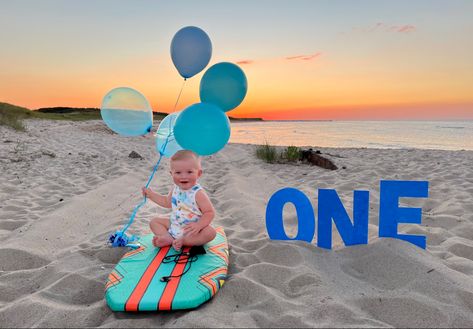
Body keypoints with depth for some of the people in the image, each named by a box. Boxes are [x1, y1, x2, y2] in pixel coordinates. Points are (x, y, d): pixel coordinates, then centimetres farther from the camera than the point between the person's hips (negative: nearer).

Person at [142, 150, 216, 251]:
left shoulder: (198, 193, -23)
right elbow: (167, 202, 18)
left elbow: (210, 212, -25)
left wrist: (198, 225, -39)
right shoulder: (175, 189, -3)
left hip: (191, 229, -6)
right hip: (174, 225, 7)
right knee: (154, 221, 5)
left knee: (210, 232, -32)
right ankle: (168, 238, -17)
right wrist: (151, 194, 15)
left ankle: (182, 241, -25)